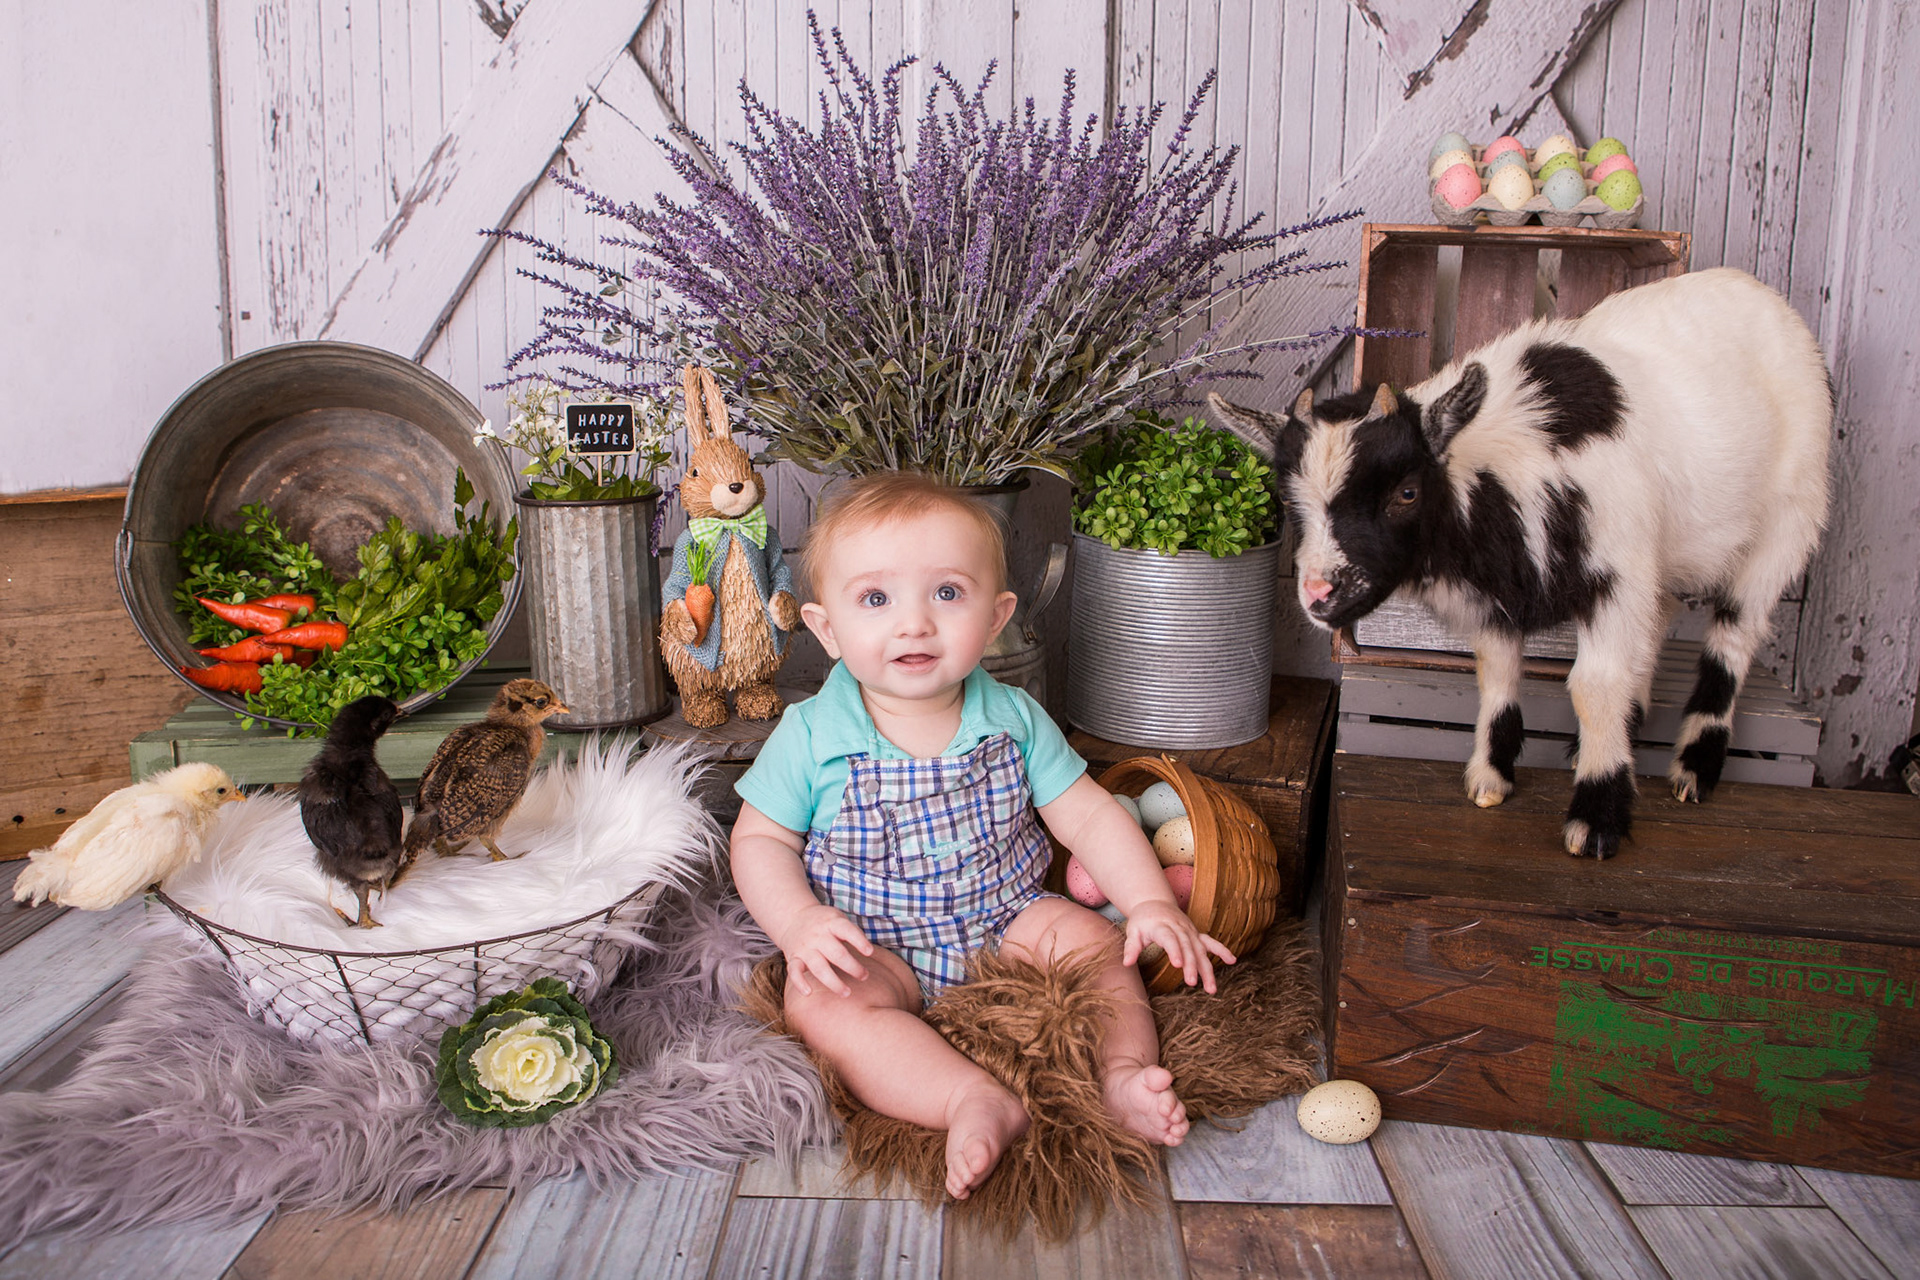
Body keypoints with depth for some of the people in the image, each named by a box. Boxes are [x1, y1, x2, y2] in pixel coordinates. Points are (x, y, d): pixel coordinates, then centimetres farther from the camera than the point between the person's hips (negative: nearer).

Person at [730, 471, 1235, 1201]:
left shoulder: (1014, 721, -5)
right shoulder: (810, 738, -12)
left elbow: (1088, 815, 0)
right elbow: (761, 840, -4)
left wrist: (1152, 903, -13)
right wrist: (799, 923, -23)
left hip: (1006, 925, 3)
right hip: (873, 949, -2)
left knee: (1091, 938, -18)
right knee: (821, 1001, -30)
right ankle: (973, 1102, -39)